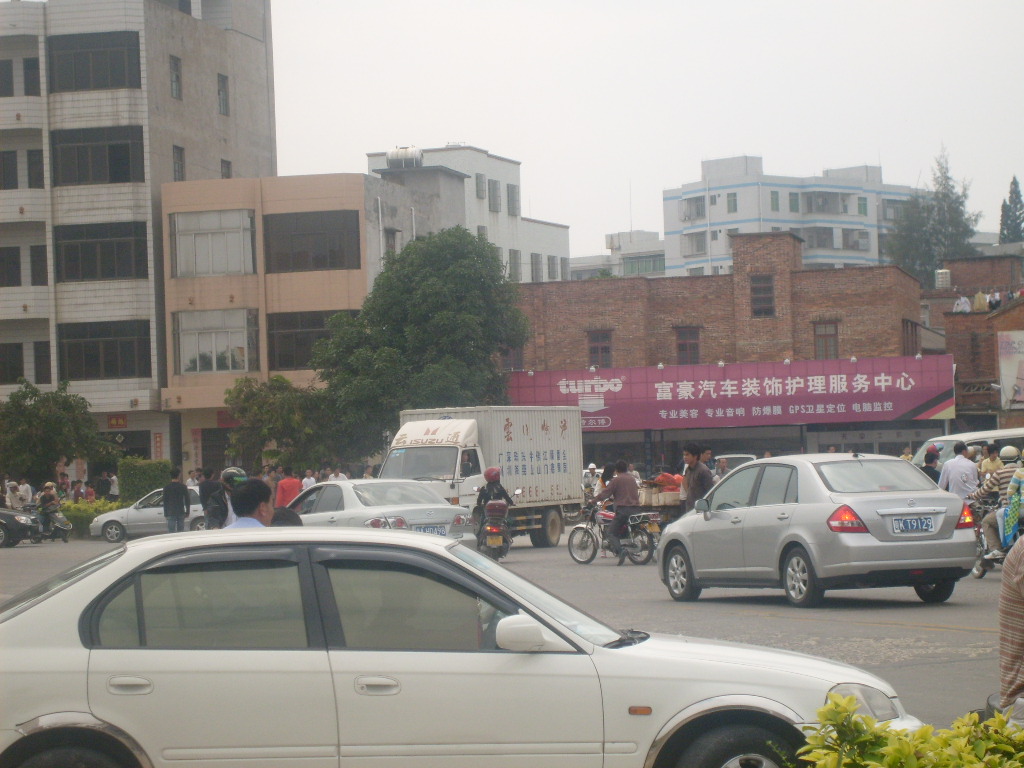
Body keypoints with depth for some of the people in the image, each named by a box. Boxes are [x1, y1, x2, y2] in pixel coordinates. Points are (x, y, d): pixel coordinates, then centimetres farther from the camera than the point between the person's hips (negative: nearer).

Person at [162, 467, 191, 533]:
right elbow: (187, 500, 4)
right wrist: (187, 512, 13)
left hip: (170, 513, -1)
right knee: (181, 531, 7)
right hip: (181, 513, 1)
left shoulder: (166, 487, -1)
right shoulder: (183, 486, 0)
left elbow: (165, 502, 1)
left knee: (171, 532, -4)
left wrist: (165, 513, 7)